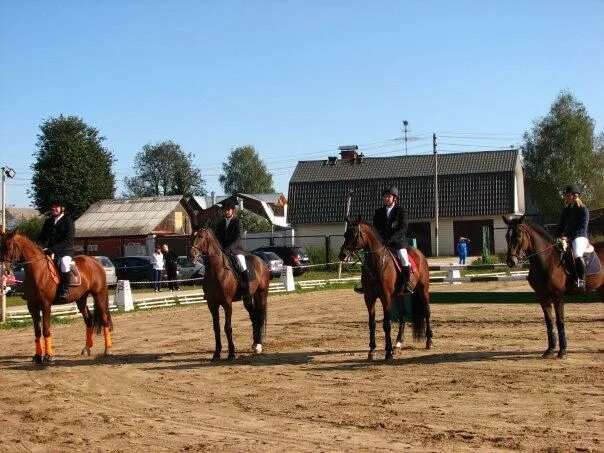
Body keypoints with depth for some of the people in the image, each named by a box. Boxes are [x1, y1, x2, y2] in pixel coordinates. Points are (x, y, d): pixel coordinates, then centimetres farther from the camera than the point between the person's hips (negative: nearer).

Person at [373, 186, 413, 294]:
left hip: (398, 241, -4)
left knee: (404, 258, -27)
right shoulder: (378, 212, 11)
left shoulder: (401, 211, -1)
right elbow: (375, 228, 13)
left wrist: (391, 238, -22)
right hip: (382, 241, 4)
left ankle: (406, 283, -16)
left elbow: (402, 229, -10)